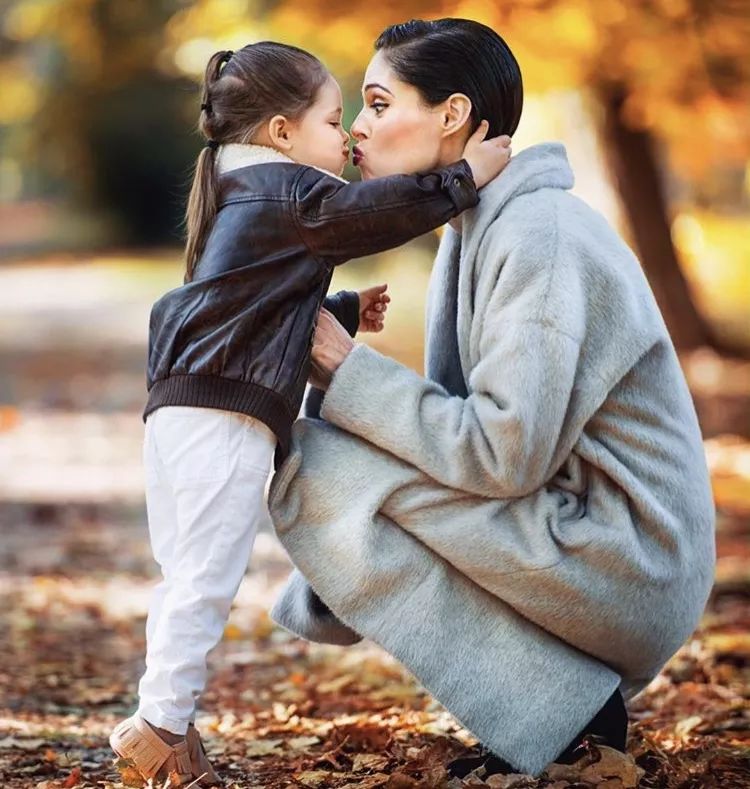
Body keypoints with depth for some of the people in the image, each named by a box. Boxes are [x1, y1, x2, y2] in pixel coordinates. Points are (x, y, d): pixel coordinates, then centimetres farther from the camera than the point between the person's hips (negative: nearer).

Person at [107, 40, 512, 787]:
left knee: (185, 577, 13)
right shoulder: (286, 193, -6)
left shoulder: (243, 199, 24)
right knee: (205, 578, -7)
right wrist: (463, 178, -13)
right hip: (225, 417, -10)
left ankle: (163, 726, 18)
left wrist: (345, 312, 25)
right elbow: (369, 212, -19)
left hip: (180, 410, 10)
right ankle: (161, 722, -6)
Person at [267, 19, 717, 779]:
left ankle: (553, 711, -11)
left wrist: (348, 372, -14)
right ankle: (566, 700, 8)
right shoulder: (480, 227, 12)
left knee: (310, 465, -14)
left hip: (624, 572, -10)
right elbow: (476, 432, 14)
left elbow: (502, 455, -23)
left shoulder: (541, 236, -18)